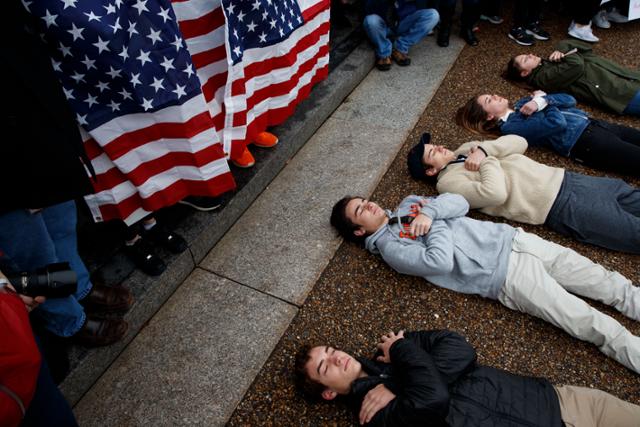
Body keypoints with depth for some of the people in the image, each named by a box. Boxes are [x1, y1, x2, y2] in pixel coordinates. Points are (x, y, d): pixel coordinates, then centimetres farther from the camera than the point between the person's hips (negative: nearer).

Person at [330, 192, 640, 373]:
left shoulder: (409, 204, 15)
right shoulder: (390, 247, -8)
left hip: (511, 239, 7)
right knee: (594, 325, -10)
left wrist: (430, 211, -10)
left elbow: (460, 203, 8)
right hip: (507, 275, -7)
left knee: (608, 284, 6)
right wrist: (436, 223, -8)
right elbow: (441, 262, -22)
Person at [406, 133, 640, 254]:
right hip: (561, 207, -7)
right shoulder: (449, 181, -10)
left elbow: (519, 142, 8)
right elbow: (496, 193, -27)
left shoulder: (468, 149, 15)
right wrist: (488, 160, -12)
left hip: (562, 178, 8)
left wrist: (484, 149, -8)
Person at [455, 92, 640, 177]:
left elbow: (569, 100, 12)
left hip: (591, 123, 8)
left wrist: (541, 100, -6)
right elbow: (558, 123, -21)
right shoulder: (511, 127, -11)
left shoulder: (524, 103, 16)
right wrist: (543, 99, -4)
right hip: (586, 141, -8)